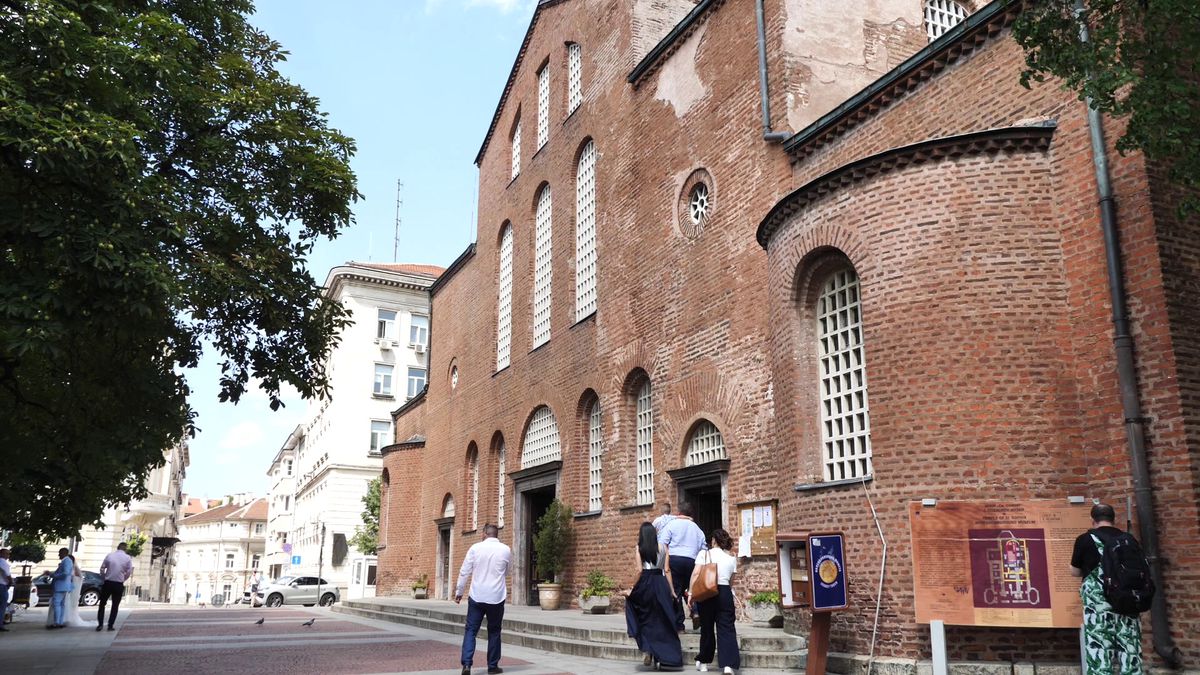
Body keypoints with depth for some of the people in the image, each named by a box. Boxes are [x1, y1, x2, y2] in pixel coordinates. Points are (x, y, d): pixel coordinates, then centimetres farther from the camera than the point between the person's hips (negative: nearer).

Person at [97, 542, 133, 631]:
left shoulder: (109, 555, -1)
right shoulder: (128, 558, -3)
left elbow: (102, 568, -1)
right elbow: (129, 572, -3)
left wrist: (104, 577, 13)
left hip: (107, 583, 0)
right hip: (119, 584, 0)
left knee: (102, 604, 12)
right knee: (115, 605, 9)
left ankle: (100, 624, 3)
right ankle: (110, 625, 6)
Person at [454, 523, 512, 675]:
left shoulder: (475, 548, -3)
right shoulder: (506, 550, -1)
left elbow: (464, 572, -1)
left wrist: (459, 591, 9)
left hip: (477, 596, -1)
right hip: (497, 597, 1)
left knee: (471, 630, 4)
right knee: (494, 632, 13)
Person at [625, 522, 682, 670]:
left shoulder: (639, 548, -1)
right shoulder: (662, 547, 5)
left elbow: (640, 570, -9)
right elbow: (667, 570, 2)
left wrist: (633, 588, -1)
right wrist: (671, 590, 5)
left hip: (646, 583, -2)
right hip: (661, 583, 2)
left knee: (646, 619, 13)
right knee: (662, 620, 9)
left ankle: (649, 652, 1)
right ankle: (665, 658, 9)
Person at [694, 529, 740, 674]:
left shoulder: (704, 554, 1)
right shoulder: (732, 557, 8)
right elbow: (731, 579, 13)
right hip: (725, 593, 0)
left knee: (707, 628, 13)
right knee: (726, 628, -1)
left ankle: (703, 662, 24)